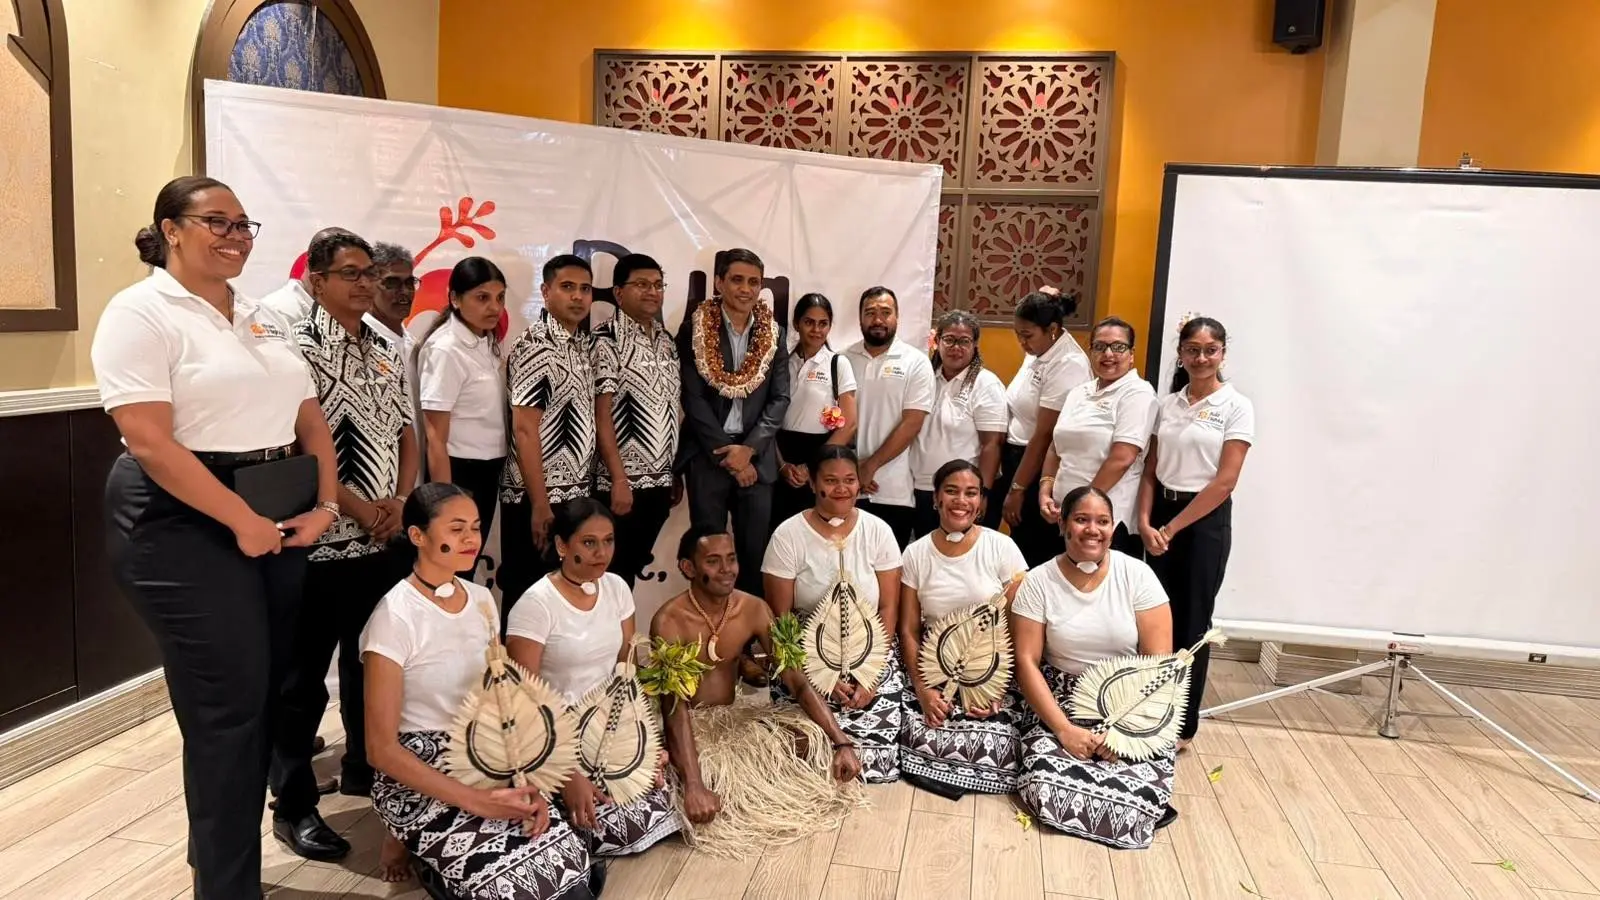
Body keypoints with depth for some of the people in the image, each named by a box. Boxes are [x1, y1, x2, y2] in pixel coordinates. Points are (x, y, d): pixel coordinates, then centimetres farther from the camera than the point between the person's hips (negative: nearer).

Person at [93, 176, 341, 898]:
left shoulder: (262, 320, 15)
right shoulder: (140, 312, -7)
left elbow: (309, 418, 14)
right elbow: (149, 441, -17)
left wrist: (325, 504, 0)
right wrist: (242, 519, -18)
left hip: (280, 519, 8)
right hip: (185, 525, -7)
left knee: (261, 698, 13)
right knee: (227, 708, -4)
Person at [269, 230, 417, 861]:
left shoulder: (386, 355, 12)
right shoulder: (298, 351, -9)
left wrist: (399, 503, -1)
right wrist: (358, 508, -15)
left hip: (382, 541, 7)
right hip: (319, 540, -7)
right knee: (304, 677, 3)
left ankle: (363, 769, 34)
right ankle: (293, 806, 15)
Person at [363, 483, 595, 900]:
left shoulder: (481, 599, 3)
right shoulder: (395, 617, -16)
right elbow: (382, 748, -15)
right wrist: (474, 801, -23)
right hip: (417, 777, -6)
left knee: (569, 862, -14)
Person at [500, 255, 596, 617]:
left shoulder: (581, 342, 10)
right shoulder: (536, 347, -15)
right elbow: (524, 430, -18)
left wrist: (595, 487, 10)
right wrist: (540, 505, -20)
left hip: (574, 495, 8)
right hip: (539, 497, -8)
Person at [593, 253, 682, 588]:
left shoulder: (666, 341, 11)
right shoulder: (606, 339, -10)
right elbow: (601, 414, -14)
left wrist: (676, 475, 13)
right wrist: (619, 479, -18)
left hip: (659, 480, 7)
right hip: (622, 482, -7)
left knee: (634, 568, 15)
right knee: (613, 573, 1)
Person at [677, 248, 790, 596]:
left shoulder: (774, 332, 6)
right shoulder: (695, 328, -2)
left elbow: (780, 398, 3)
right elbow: (692, 396, -7)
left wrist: (748, 448, -9)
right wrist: (726, 454, -11)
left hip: (756, 457, 2)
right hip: (707, 455, -2)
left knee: (756, 550, 6)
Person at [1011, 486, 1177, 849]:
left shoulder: (1137, 575, -4)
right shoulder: (1038, 582, -4)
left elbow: (1160, 661, -6)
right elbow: (1026, 662, -5)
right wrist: (1064, 729, -16)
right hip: (1063, 702, 0)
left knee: (1144, 792, -26)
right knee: (1045, 784, -27)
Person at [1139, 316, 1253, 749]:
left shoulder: (1236, 406, -6)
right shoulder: (1167, 404, 8)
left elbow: (1225, 481, -12)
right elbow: (1151, 470, 7)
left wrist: (1172, 527, -11)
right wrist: (1145, 522, -8)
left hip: (1205, 520, -4)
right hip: (1160, 518, 4)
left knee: (1192, 622, 4)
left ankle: (1182, 725, 16)